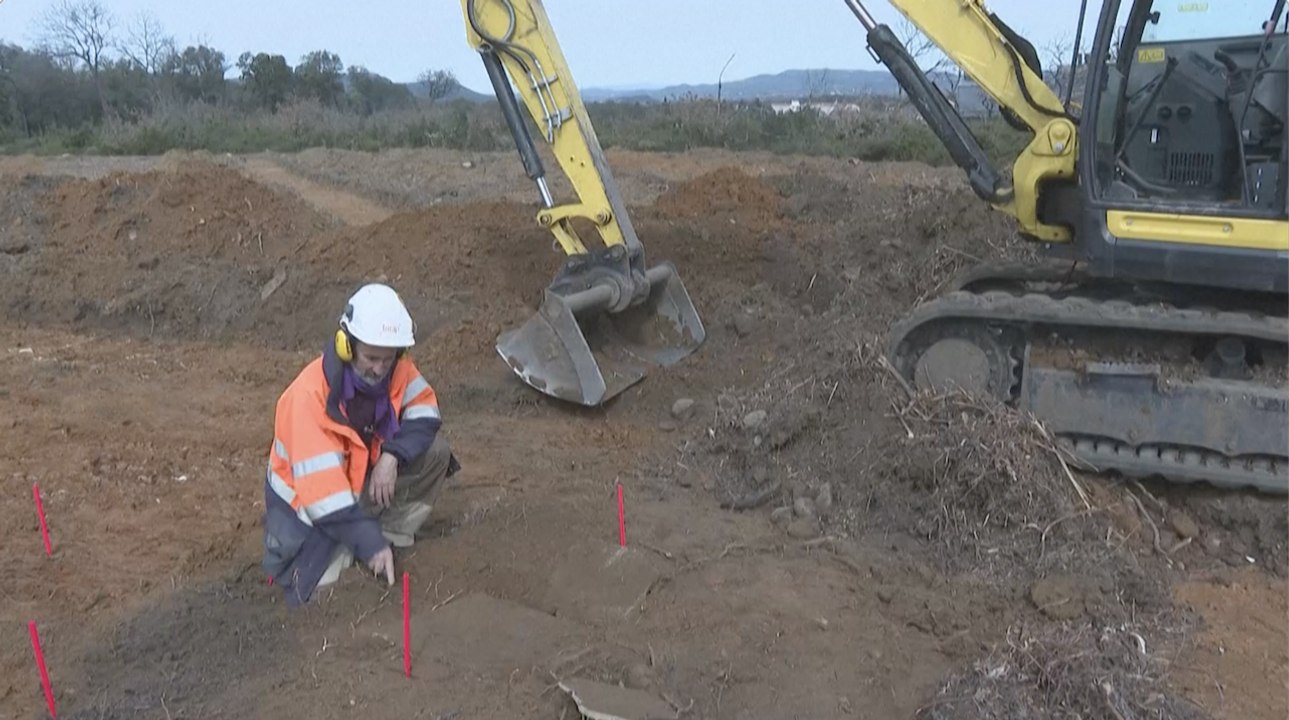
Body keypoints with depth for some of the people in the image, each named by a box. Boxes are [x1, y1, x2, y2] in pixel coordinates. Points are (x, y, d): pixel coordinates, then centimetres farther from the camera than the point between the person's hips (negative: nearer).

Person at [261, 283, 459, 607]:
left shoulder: (396, 367, -14)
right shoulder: (310, 394, -32)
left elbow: (425, 411, -8)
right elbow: (320, 486, -34)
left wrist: (392, 455, -28)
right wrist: (368, 543, -37)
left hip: (362, 479, 5)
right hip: (307, 498, -5)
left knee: (434, 451, -15)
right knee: (323, 584, -24)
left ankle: (389, 535, -3)